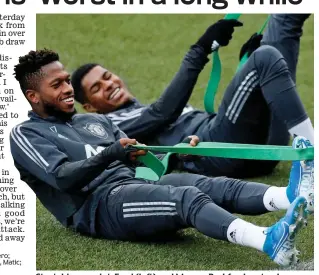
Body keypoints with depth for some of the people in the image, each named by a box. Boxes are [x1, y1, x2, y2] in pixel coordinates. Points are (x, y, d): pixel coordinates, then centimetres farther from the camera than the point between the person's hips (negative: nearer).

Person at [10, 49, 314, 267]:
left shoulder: (95, 121, 28)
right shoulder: (26, 135, 6)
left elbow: (137, 158, 23)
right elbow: (63, 177, -11)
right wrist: (111, 153, -26)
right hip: (98, 205, -7)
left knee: (218, 186, -22)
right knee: (187, 197, -34)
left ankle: (292, 196, -47)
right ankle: (269, 242, -58)